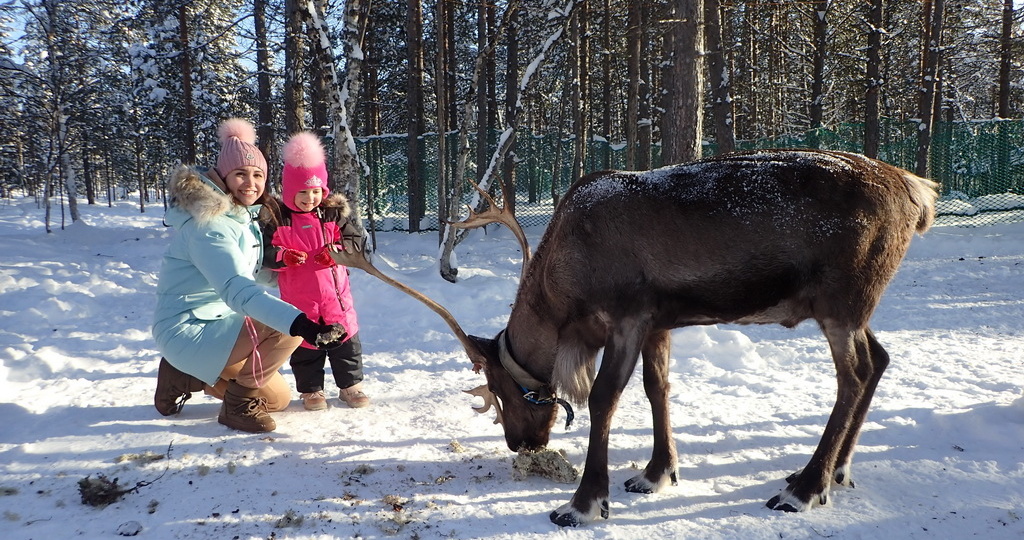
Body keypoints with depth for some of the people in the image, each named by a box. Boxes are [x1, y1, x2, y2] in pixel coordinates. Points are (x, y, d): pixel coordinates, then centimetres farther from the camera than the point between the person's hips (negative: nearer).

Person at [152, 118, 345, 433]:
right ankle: (240, 403, -7)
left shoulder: (244, 217, 5)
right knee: (288, 331, -27)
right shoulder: (209, 225, -25)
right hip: (188, 332, -9)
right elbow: (237, 290, -41)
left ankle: (185, 376, 20)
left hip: (217, 324, 9)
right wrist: (299, 322, -54)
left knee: (278, 398, 16)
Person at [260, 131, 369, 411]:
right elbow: (264, 253, -6)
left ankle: (350, 385, 25)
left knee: (346, 343, 10)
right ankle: (311, 390, 26)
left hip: (336, 295, 2)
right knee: (306, 346, 10)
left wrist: (336, 251, -19)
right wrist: (284, 257, -26)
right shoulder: (276, 220, -5)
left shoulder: (334, 213, 1)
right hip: (299, 300, -1)